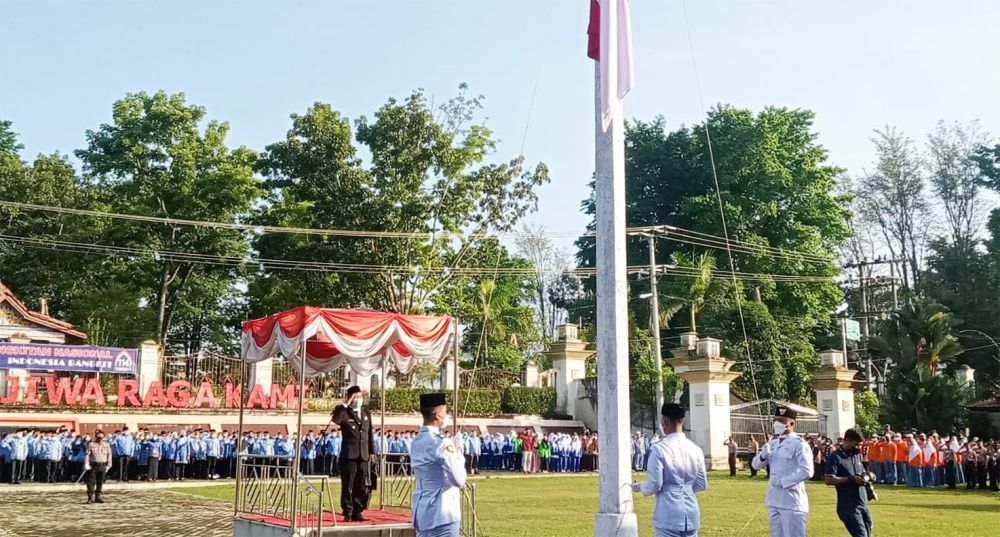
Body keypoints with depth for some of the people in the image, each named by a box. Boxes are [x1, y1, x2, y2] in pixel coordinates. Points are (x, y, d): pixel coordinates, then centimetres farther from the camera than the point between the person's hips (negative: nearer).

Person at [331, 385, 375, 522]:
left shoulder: (366, 413, 14)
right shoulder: (344, 412, -3)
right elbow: (336, 419, -27)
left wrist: (371, 451, 15)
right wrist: (345, 404, -25)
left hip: (363, 455, 5)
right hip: (349, 455, -5)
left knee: (361, 486, 7)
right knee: (348, 486, -1)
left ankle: (357, 512, 16)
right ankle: (348, 513, 6)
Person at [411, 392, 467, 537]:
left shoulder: (418, 441, 11)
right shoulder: (439, 443, -17)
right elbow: (459, 480, -15)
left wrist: (450, 447, 9)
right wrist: (459, 454, 0)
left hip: (423, 513, 9)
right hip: (442, 514, -9)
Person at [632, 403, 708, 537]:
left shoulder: (659, 448, -12)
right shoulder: (696, 449, 5)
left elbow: (654, 485, -12)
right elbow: (702, 484, 11)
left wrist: (639, 487, 7)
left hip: (669, 517, -5)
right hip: (692, 516, 5)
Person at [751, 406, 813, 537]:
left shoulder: (799, 444, -11)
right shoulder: (773, 444, 12)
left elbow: (807, 471, -19)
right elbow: (756, 465, 15)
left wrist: (783, 482, -18)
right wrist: (763, 455, -7)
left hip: (792, 502, -8)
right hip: (774, 500, 8)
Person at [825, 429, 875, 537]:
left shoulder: (857, 455, 14)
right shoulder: (835, 457, -10)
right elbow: (829, 480, -17)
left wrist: (867, 475, 3)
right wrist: (852, 479, -22)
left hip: (863, 504, 8)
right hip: (849, 506, -8)